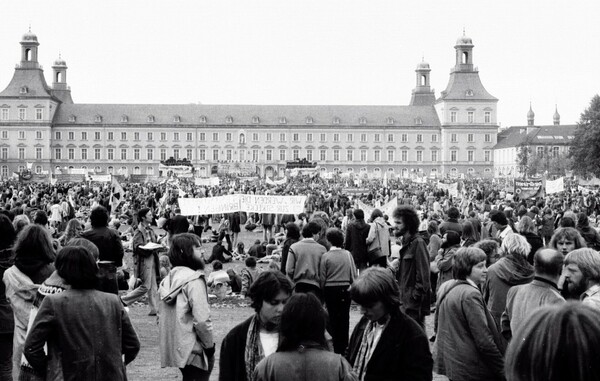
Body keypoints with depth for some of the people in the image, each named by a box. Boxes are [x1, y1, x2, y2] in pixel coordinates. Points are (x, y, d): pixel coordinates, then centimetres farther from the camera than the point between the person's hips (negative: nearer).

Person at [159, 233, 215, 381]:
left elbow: (161, 318, 12)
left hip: (173, 349, 8)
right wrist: (210, 346, -9)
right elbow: (201, 320, -22)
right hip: (194, 351, -8)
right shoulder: (194, 280, -16)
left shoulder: (168, 279, 8)